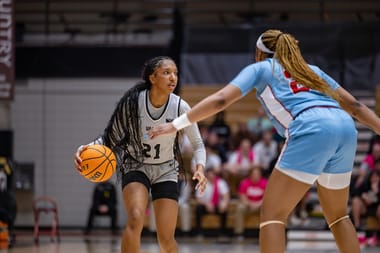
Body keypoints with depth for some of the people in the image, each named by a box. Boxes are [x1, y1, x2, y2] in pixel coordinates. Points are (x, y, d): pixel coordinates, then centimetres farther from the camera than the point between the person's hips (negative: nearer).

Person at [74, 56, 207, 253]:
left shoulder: (180, 107, -17)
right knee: (135, 218, -29)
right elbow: (111, 136, -8)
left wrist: (200, 168, -24)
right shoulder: (133, 102, -20)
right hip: (135, 167, -1)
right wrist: (88, 148, -28)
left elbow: (197, 144, -4)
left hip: (165, 171, 1)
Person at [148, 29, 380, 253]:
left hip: (311, 130, -6)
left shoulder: (260, 68, 20)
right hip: (346, 127, 6)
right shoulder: (312, 70, 34)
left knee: (272, 214, -1)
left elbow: (220, 99, 9)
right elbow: (353, 105, 30)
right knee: (337, 215, 23)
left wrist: (176, 124, 11)